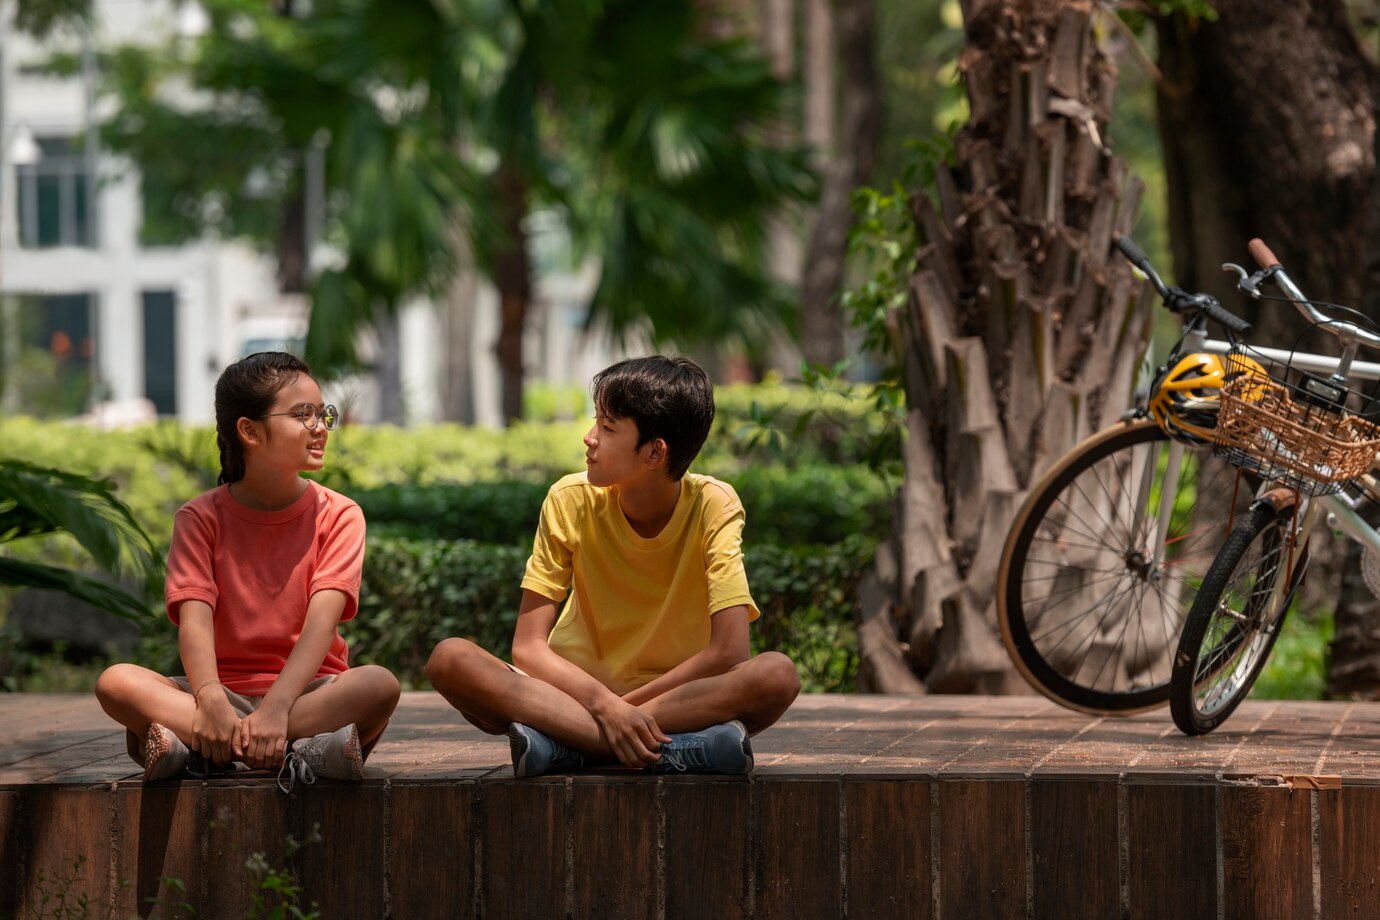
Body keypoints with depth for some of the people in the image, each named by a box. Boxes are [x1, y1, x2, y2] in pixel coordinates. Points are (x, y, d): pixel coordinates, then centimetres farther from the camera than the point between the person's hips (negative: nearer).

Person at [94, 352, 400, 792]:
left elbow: (321, 621, -14)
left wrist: (276, 708, -31)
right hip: (228, 691, 1)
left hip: (308, 690, -1)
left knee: (380, 684, -33)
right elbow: (194, 619, -11)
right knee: (116, 682, -26)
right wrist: (210, 700, -33)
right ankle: (303, 749, -37)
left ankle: (194, 752, -36)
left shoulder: (338, 516, 2)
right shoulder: (201, 518, 3)